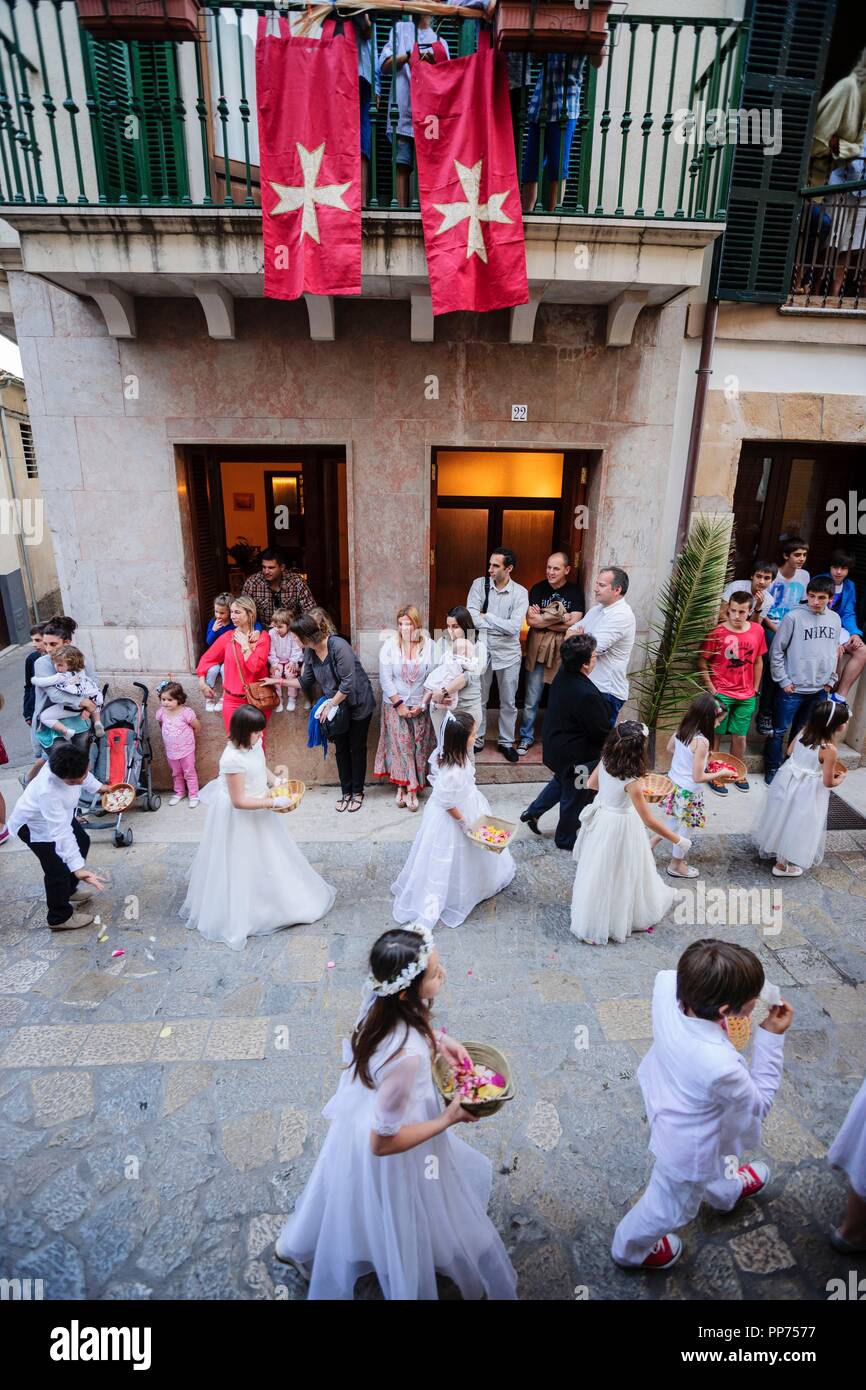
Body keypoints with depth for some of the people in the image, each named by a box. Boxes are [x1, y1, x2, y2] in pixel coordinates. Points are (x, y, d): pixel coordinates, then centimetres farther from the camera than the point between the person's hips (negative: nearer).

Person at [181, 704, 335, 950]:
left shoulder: (254, 744, -9)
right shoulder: (233, 759, -33)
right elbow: (239, 801, -29)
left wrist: (276, 781, -4)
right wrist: (271, 803, -26)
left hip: (257, 811, 8)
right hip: (239, 818, -8)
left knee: (263, 858, 25)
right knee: (241, 865, 9)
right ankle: (238, 916, 28)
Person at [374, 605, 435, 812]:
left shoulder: (429, 646, -5)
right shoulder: (390, 644, -7)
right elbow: (385, 678, -8)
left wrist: (422, 704, -9)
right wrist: (398, 704, -11)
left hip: (420, 707, 1)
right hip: (395, 705, -1)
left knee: (418, 746, 3)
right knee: (401, 745, -1)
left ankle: (403, 787, 14)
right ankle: (409, 789, 10)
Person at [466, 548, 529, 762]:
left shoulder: (520, 593, -9)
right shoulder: (479, 584, -5)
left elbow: (514, 627, -19)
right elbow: (472, 617, -17)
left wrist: (487, 616, -16)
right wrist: (502, 625, -20)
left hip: (508, 653, 0)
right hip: (482, 650, 1)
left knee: (509, 702, 12)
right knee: (479, 699, 12)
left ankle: (506, 741, 29)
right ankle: (477, 739, 29)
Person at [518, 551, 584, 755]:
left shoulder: (575, 592, -3)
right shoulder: (538, 589, -1)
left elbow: (574, 624, -14)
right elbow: (531, 620, -12)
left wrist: (543, 619, -11)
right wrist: (560, 618, -14)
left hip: (564, 651, 0)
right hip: (538, 650, 0)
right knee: (531, 699, 7)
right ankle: (527, 737, 23)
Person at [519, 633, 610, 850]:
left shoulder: (563, 674, -11)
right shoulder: (588, 695, -35)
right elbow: (602, 731, -22)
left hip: (554, 745, 8)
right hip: (576, 756, -8)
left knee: (561, 781, 35)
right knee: (575, 797, 16)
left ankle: (533, 812, 42)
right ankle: (566, 839, 38)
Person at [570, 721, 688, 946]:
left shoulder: (605, 761, -14)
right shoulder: (632, 781, -31)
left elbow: (592, 784, 5)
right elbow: (649, 821, -25)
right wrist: (678, 839, -15)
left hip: (601, 816, 7)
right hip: (620, 825, -7)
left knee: (600, 870, 25)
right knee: (619, 871, 14)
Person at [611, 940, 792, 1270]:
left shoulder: (667, 986, -34)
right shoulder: (719, 1066, -45)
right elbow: (759, 1103, -23)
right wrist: (771, 1037, -24)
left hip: (665, 1103, 6)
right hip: (689, 1150, -6)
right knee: (671, 1204, 27)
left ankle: (725, 1190, 72)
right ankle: (630, 1250, 55)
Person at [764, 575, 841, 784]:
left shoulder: (835, 619, 3)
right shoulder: (794, 617, -12)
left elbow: (834, 652, 14)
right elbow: (776, 651, -9)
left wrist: (831, 680, 11)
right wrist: (783, 681, -9)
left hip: (820, 689, 5)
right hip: (793, 688, -5)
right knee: (779, 731, 4)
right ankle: (772, 769, 18)